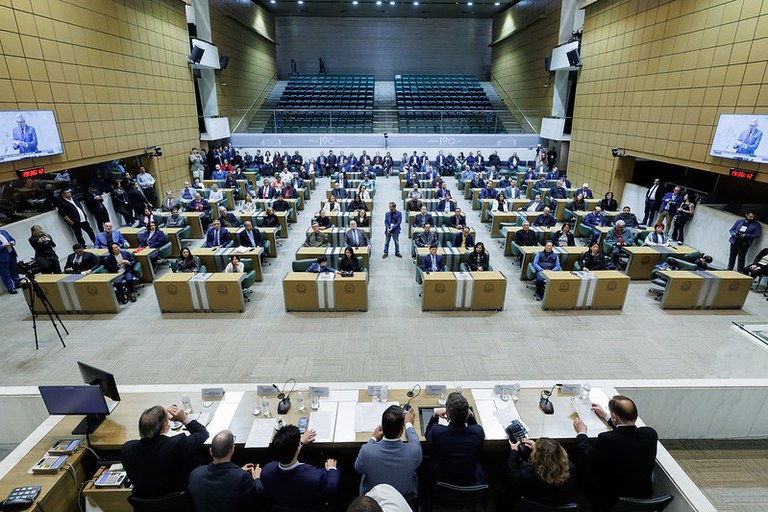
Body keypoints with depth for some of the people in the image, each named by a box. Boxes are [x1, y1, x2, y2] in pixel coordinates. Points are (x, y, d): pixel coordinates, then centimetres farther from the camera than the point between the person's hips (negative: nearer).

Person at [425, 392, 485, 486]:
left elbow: (427, 433, -4)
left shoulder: (437, 432, -31)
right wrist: (471, 416, -10)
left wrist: (435, 415, -10)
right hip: (471, 482, 1)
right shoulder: (478, 432, -27)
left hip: (442, 481, -1)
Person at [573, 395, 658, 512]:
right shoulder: (651, 433, -17)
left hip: (612, 500, -5)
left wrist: (581, 433, 4)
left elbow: (586, 457, -12)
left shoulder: (607, 439, -32)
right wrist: (605, 416, 19)